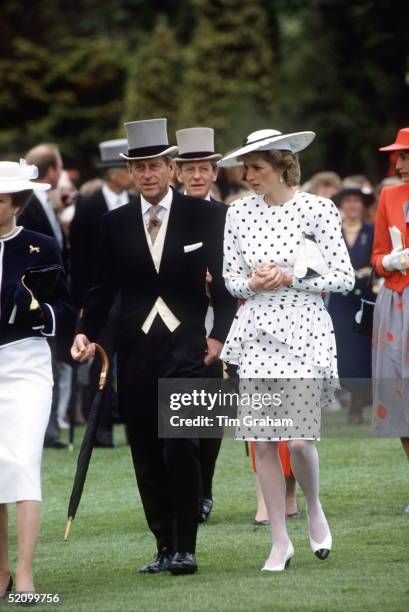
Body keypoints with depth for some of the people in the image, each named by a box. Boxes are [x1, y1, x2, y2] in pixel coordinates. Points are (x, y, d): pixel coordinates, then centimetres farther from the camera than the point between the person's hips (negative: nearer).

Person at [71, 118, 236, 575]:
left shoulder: (204, 216, 2)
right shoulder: (116, 224, 9)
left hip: (185, 346, -3)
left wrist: (220, 334, -7)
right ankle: (164, 547, 13)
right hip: (135, 349, 3)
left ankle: (185, 548, -7)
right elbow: (104, 289, 12)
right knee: (146, 456, 4)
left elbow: (224, 281, 4)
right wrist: (86, 333, -3)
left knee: (179, 446, -15)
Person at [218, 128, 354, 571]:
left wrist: (289, 278, -14)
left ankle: (314, 509, 20)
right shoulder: (239, 213, 6)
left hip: (302, 333, -4)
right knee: (262, 441, 0)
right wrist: (252, 283, -9)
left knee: (298, 437, -11)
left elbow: (343, 278, -4)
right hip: (257, 332, 4)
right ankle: (280, 542, 9)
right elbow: (230, 277, 12)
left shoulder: (317, 210, -5)